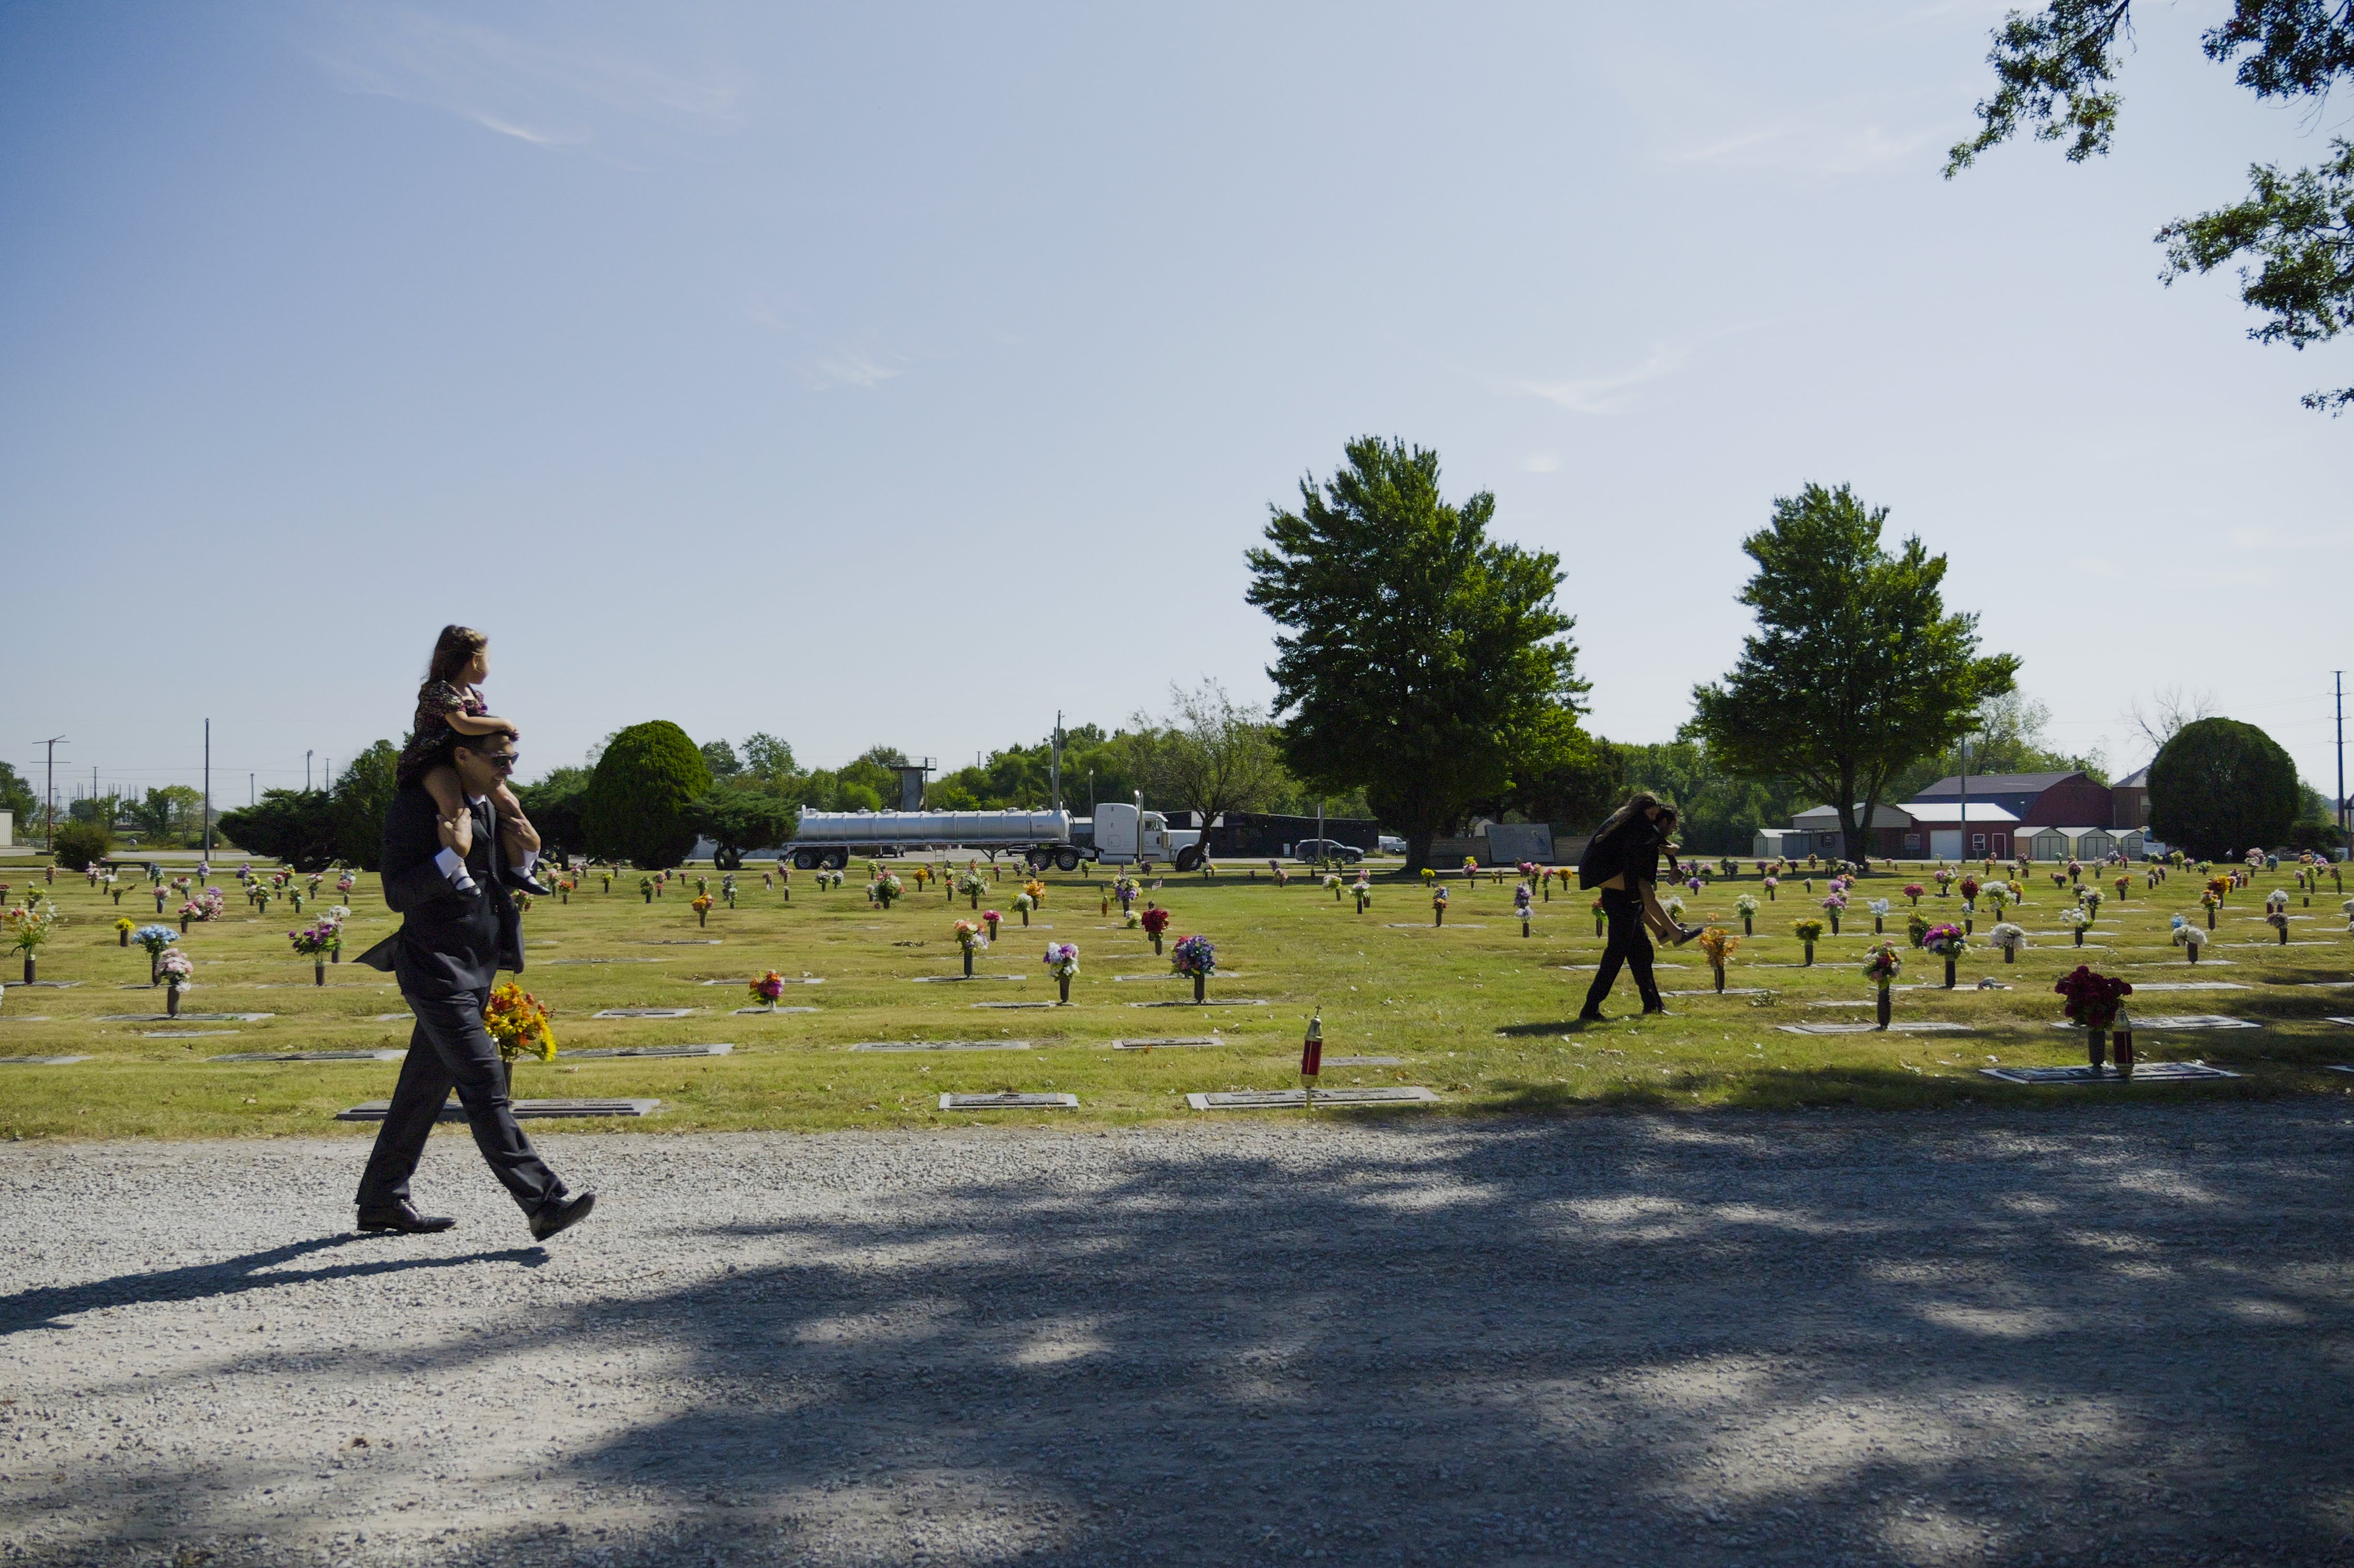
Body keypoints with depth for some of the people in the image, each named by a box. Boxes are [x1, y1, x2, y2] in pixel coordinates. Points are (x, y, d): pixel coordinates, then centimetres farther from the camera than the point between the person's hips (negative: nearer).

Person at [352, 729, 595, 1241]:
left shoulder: (495, 806, 12)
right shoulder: (416, 804, -12)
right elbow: (398, 894, -16)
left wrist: (525, 856, 1)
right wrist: (452, 856, -28)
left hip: (479, 969, 9)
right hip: (437, 971, -9)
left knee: (426, 1088, 15)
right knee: (485, 1087, -12)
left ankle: (382, 1200, 26)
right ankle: (543, 1202, -15)